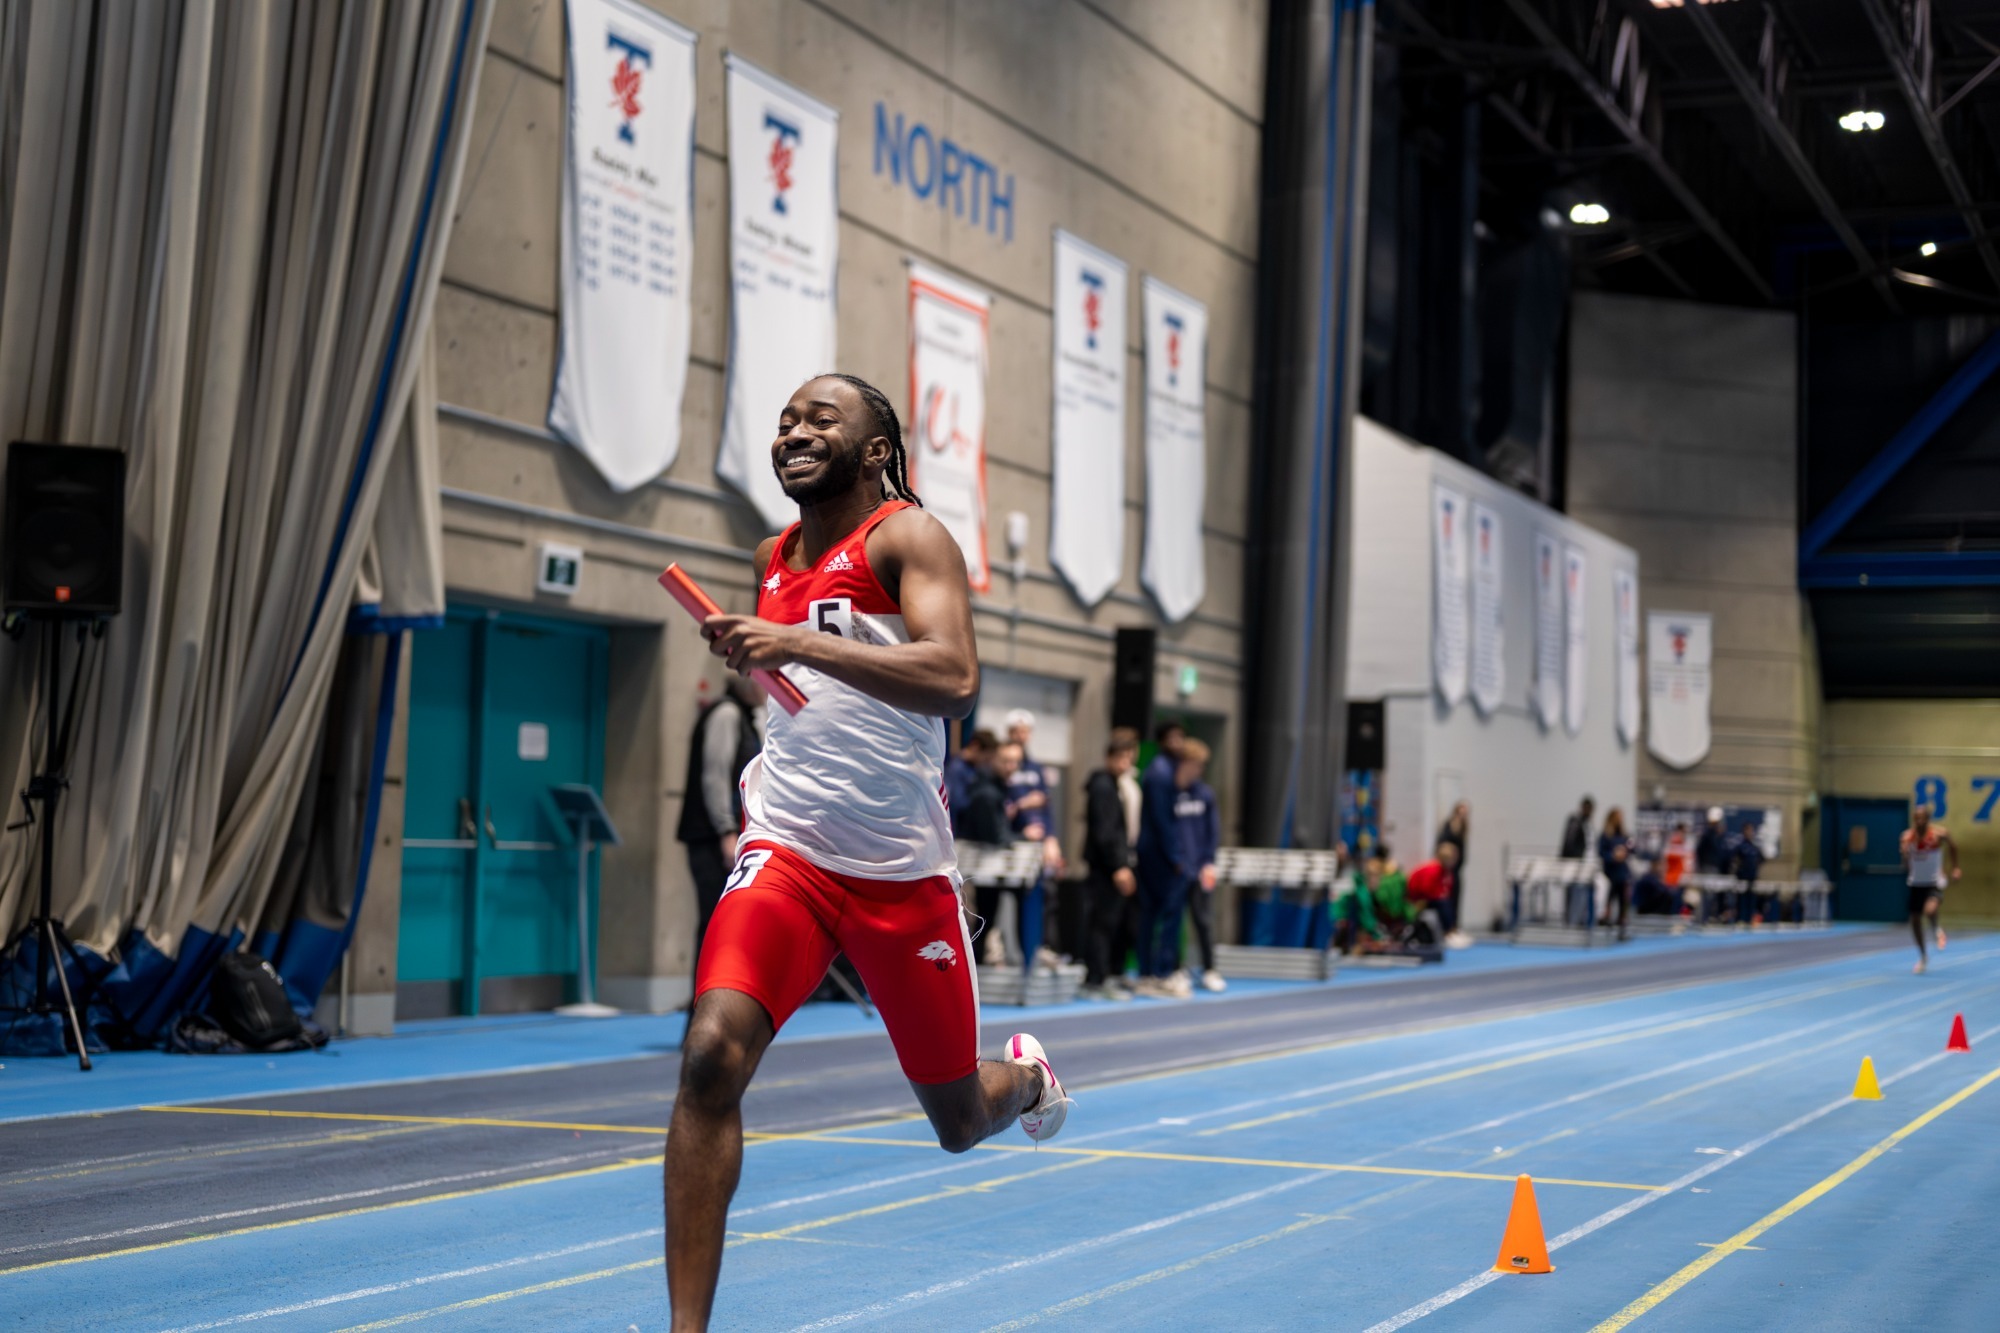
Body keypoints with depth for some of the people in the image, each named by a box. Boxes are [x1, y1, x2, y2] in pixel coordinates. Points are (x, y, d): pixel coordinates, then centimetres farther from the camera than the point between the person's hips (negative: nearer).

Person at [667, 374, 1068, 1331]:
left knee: (959, 1121, 11)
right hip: (788, 852, 4)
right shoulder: (775, 559, 12)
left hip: (902, 871, -3)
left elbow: (954, 680, -27)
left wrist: (798, 644, -32)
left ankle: (1024, 1074, 49)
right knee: (712, 1055, -23)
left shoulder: (909, 537, -8)